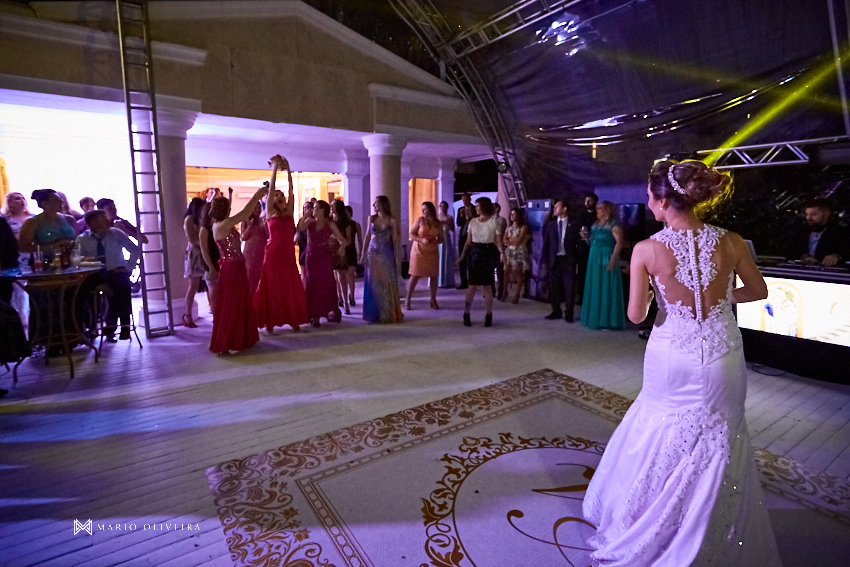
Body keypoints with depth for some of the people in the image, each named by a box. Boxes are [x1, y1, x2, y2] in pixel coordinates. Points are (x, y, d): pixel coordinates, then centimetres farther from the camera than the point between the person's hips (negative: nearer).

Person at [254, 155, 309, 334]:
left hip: (288, 255, 3)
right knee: (272, 289, 2)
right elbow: (271, 187, -4)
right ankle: (270, 322, 10)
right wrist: (275, 167, -3)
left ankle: (293, 319, 16)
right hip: (273, 255, -3)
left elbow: (291, 190, 3)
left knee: (292, 289, 5)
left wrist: (288, 169, 1)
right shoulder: (270, 212, 2)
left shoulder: (289, 212, 9)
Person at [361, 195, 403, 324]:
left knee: (387, 284, 0)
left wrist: (398, 258, -7)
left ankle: (389, 314, 10)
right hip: (373, 254, 3)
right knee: (373, 284, 6)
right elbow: (367, 237, 11)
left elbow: (396, 240, -4)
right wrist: (363, 254, 7)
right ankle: (375, 313, 16)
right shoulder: (371, 219, 8)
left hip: (386, 254, -3)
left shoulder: (392, 221, -3)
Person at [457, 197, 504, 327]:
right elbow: (468, 241, 10)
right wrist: (463, 254, 4)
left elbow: (498, 241, -5)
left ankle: (488, 315, 13)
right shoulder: (472, 221, 7)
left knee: (487, 285, 2)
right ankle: (466, 314, 10)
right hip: (474, 253, 2)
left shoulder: (494, 222, -3)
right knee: (472, 284, 1)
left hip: (488, 253, -2)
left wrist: (502, 252, -23)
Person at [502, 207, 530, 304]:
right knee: (506, 271, -3)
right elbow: (504, 241, 3)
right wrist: (514, 241, -9)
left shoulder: (524, 227, -2)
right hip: (509, 252, 4)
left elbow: (519, 241, -12)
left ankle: (517, 294, 0)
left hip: (519, 252, -4)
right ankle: (505, 291, 6)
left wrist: (510, 240, 2)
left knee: (518, 273, -3)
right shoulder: (509, 228, 14)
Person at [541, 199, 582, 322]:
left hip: (568, 260, -3)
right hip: (554, 259, 3)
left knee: (569, 288, 1)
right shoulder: (550, 224, 9)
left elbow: (578, 242, 0)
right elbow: (546, 243, 7)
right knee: (554, 288, 7)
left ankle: (568, 313, 10)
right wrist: (544, 260, 0)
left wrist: (576, 259, -9)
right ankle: (556, 311, 19)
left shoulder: (574, 225, 0)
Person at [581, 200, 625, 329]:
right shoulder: (595, 225, 15)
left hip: (606, 259, -8)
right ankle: (595, 317, 18)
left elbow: (619, 243, -16)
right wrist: (587, 237, 1)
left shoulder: (613, 225, -8)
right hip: (594, 259, 8)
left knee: (606, 289, -4)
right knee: (595, 288, 10)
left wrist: (612, 260, -24)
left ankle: (607, 320, 3)